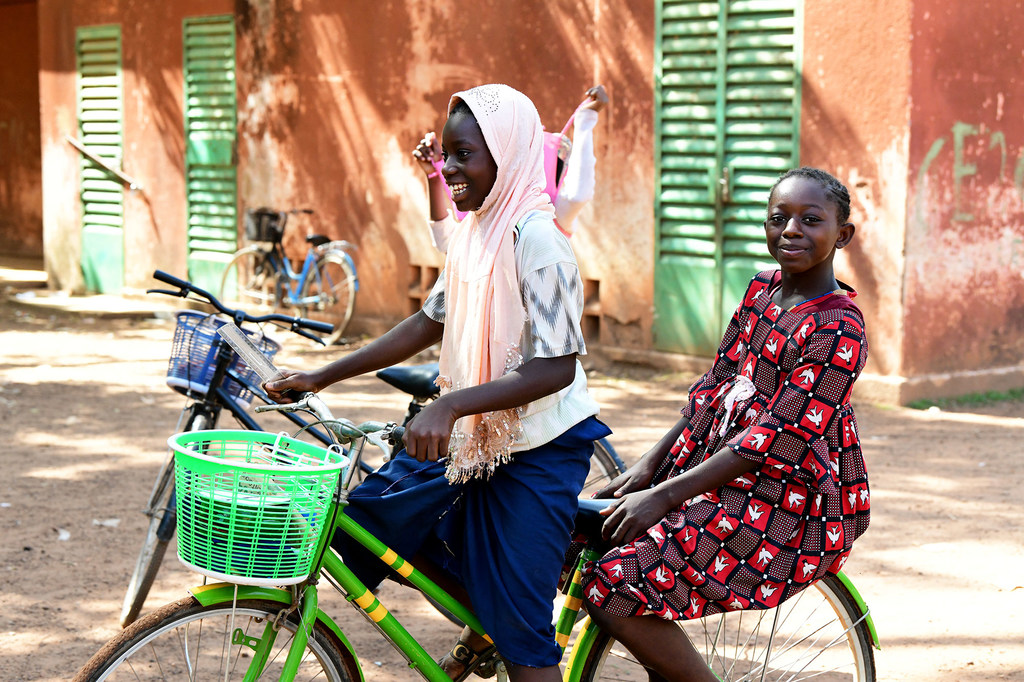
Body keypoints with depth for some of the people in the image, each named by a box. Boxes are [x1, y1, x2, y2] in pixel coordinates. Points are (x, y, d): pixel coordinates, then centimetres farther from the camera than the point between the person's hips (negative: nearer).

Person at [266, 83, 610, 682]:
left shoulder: (536, 239, -20)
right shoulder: (475, 232, 6)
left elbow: (556, 366, -26)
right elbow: (431, 322, 16)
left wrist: (451, 406, -34)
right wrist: (322, 377, 13)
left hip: (537, 450, -9)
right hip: (475, 437, 9)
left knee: (520, 631, -5)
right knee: (378, 517, 12)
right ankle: (482, 628, 27)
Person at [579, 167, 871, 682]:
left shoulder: (838, 331, -18)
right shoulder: (762, 290, 9)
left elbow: (775, 441, -21)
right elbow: (715, 386, 11)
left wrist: (664, 495, -21)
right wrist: (649, 464, 1)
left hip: (784, 504, -9)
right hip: (722, 471, 9)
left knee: (612, 587, -20)